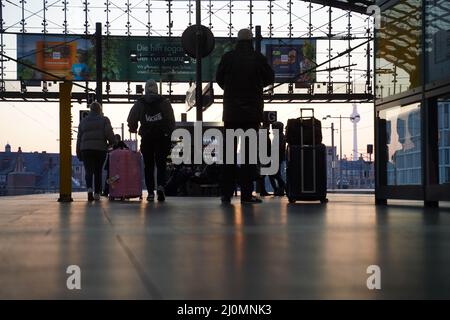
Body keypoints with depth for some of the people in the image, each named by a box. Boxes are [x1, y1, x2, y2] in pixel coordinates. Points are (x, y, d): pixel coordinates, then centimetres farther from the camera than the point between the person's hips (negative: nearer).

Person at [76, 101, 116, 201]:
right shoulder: (104, 120, 6)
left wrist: (79, 154, 17)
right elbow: (109, 133, -9)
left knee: (89, 171, -2)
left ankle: (89, 189, -27)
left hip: (86, 149, 1)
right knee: (98, 171, 9)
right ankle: (97, 194, 9)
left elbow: (79, 138, 14)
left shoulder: (83, 121, 15)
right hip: (100, 149, -1)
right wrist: (112, 142, 10)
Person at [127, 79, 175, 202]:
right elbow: (172, 121, -2)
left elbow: (131, 121, 4)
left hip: (146, 138, 1)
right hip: (162, 138, 0)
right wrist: (169, 133, 9)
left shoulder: (139, 103, 2)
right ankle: (160, 185, -16)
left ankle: (150, 192, 5)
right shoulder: (165, 102, 1)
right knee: (161, 164, 7)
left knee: (148, 165, 7)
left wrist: (134, 130, 21)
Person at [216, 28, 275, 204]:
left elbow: (218, 78, 9)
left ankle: (226, 194, 8)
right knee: (249, 153, 2)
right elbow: (270, 78, 9)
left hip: (231, 112, 1)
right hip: (252, 112, -1)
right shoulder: (258, 58, -5)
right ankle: (246, 194, -1)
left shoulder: (228, 57, -3)